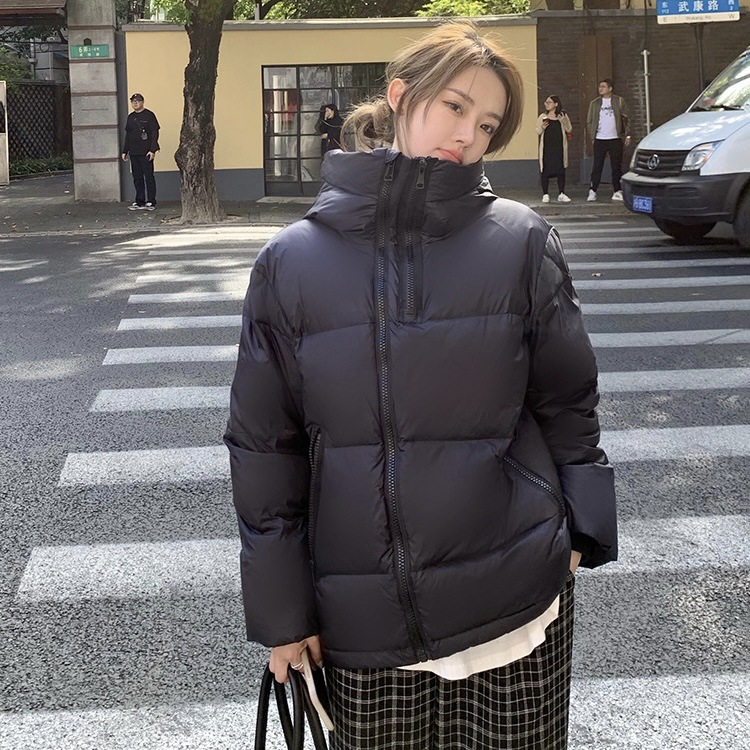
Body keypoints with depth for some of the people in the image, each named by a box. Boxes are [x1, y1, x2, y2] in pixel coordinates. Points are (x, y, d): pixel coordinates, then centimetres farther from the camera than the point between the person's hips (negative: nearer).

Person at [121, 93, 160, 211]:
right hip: (134, 153, 6)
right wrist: (124, 151, 16)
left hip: (146, 152, -6)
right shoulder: (130, 117, 15)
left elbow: (155, 133, -7)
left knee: (149, 177, -2)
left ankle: (151, 202, 2)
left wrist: (152, 150, -14)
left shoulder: (149, 115, -3)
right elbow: (127, 135, 21)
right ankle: (139, 202, 13)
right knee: (137, 178, 7)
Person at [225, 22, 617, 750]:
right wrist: (281, 610, 3)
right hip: (363, 619, 1)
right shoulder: (292, 261, -2)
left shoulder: (522, 243, -3)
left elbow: (567, 403, 5)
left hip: (516, 603, 0)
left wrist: (578, 534, 2)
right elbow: (264, 444, 2)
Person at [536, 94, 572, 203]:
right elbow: (537, 132, 10)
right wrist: (542, 128, -11)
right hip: (546, 147, 0)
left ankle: (561, 194, 8)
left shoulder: (563, 115, 5)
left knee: (561, 170, 1)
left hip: (559, 147, 0)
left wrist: (564, 122, -11)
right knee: (545, 171, -1)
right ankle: (545, 194, 6)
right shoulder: (543, 117, 6)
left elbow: (569, 130, 6)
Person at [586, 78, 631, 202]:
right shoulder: (595, 103, 8)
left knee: (616, 166, 3)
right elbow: (589, 121, 11)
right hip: (599, 140, 1)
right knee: (597, 166, -2)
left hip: (615, 139, -1)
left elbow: (626, 119, 6)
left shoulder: (619, 101, 4)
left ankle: (617, 191, 8)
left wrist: (627, 135, -1)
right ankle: (593, 191, 0)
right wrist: (592, 135, 0)